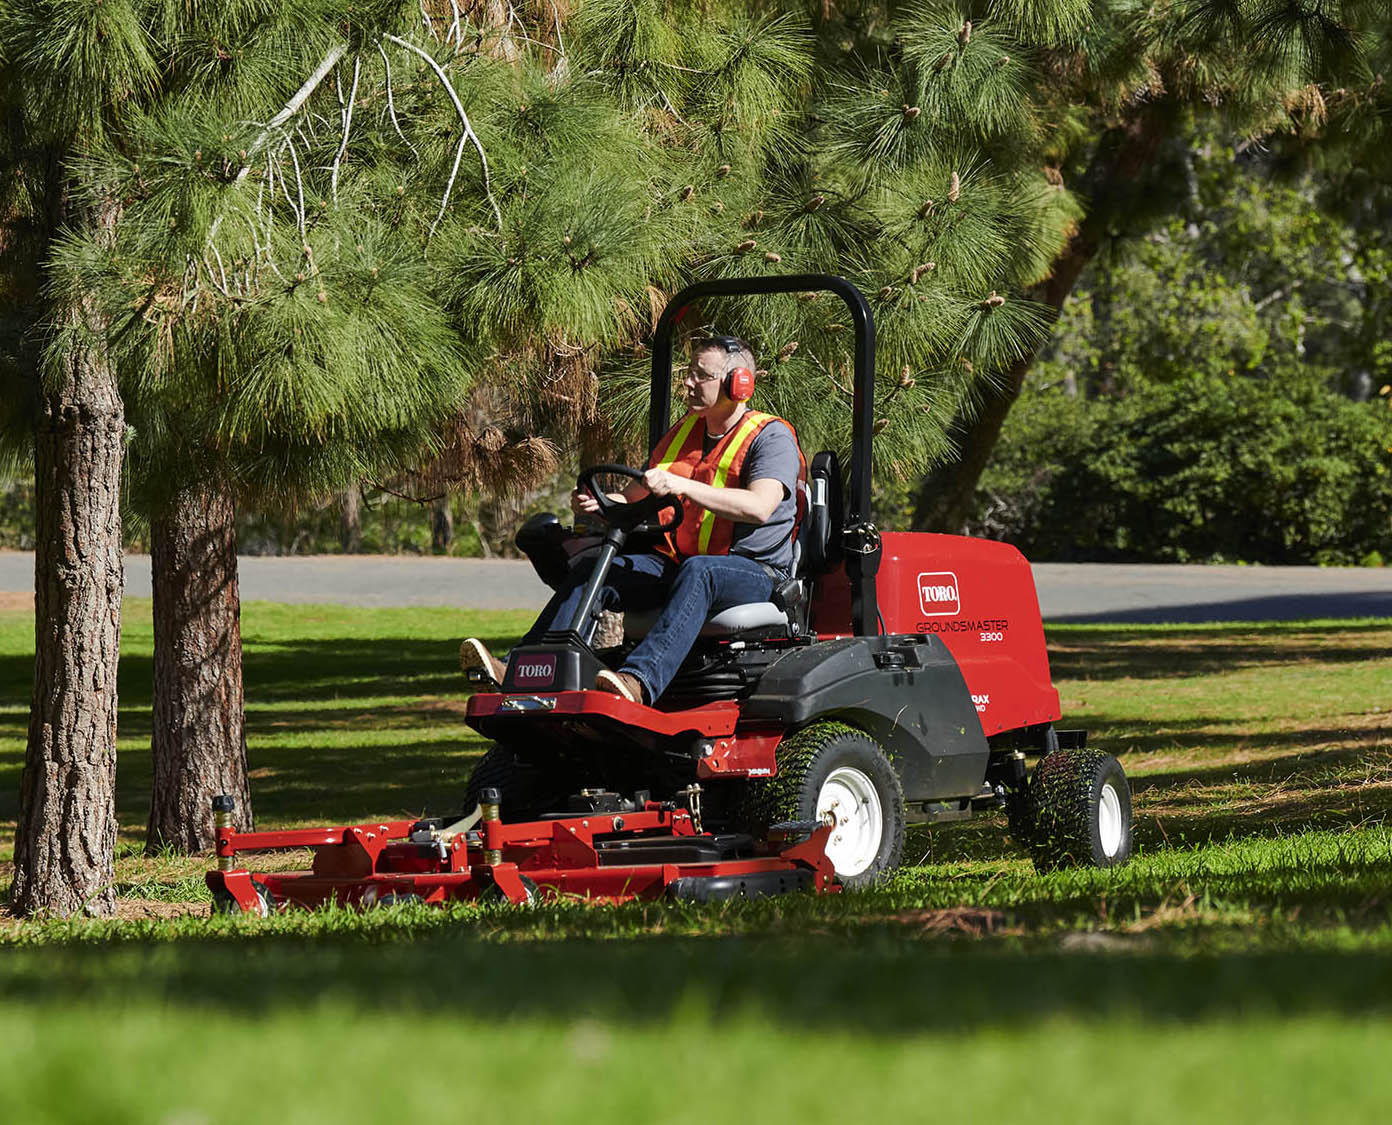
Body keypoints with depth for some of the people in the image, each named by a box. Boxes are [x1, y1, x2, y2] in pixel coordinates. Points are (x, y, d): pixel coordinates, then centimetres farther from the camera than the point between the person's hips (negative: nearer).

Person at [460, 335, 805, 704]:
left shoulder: (771, 437, -4)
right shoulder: (684, 431, 20)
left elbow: (759, 507, -23)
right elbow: (634, 499, 23)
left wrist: (681, 486, -31)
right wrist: (596, 504, -1)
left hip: (753, 572, -7)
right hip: (674, 562, 7)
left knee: (698, 571, -40)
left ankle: (640, 680, -60)